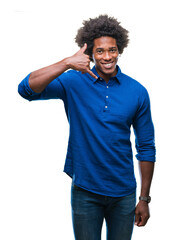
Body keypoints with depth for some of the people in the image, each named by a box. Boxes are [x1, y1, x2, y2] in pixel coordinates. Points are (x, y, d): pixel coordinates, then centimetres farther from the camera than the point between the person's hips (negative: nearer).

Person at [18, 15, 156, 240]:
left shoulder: (137, 92, -2)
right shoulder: (74, 82, -6)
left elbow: (146, 147, 2)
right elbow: (26, 89, -20)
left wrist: (144, 198, 2)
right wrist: (67, 63, -31)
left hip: (123, 193, 2)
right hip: (85, 190, -1)